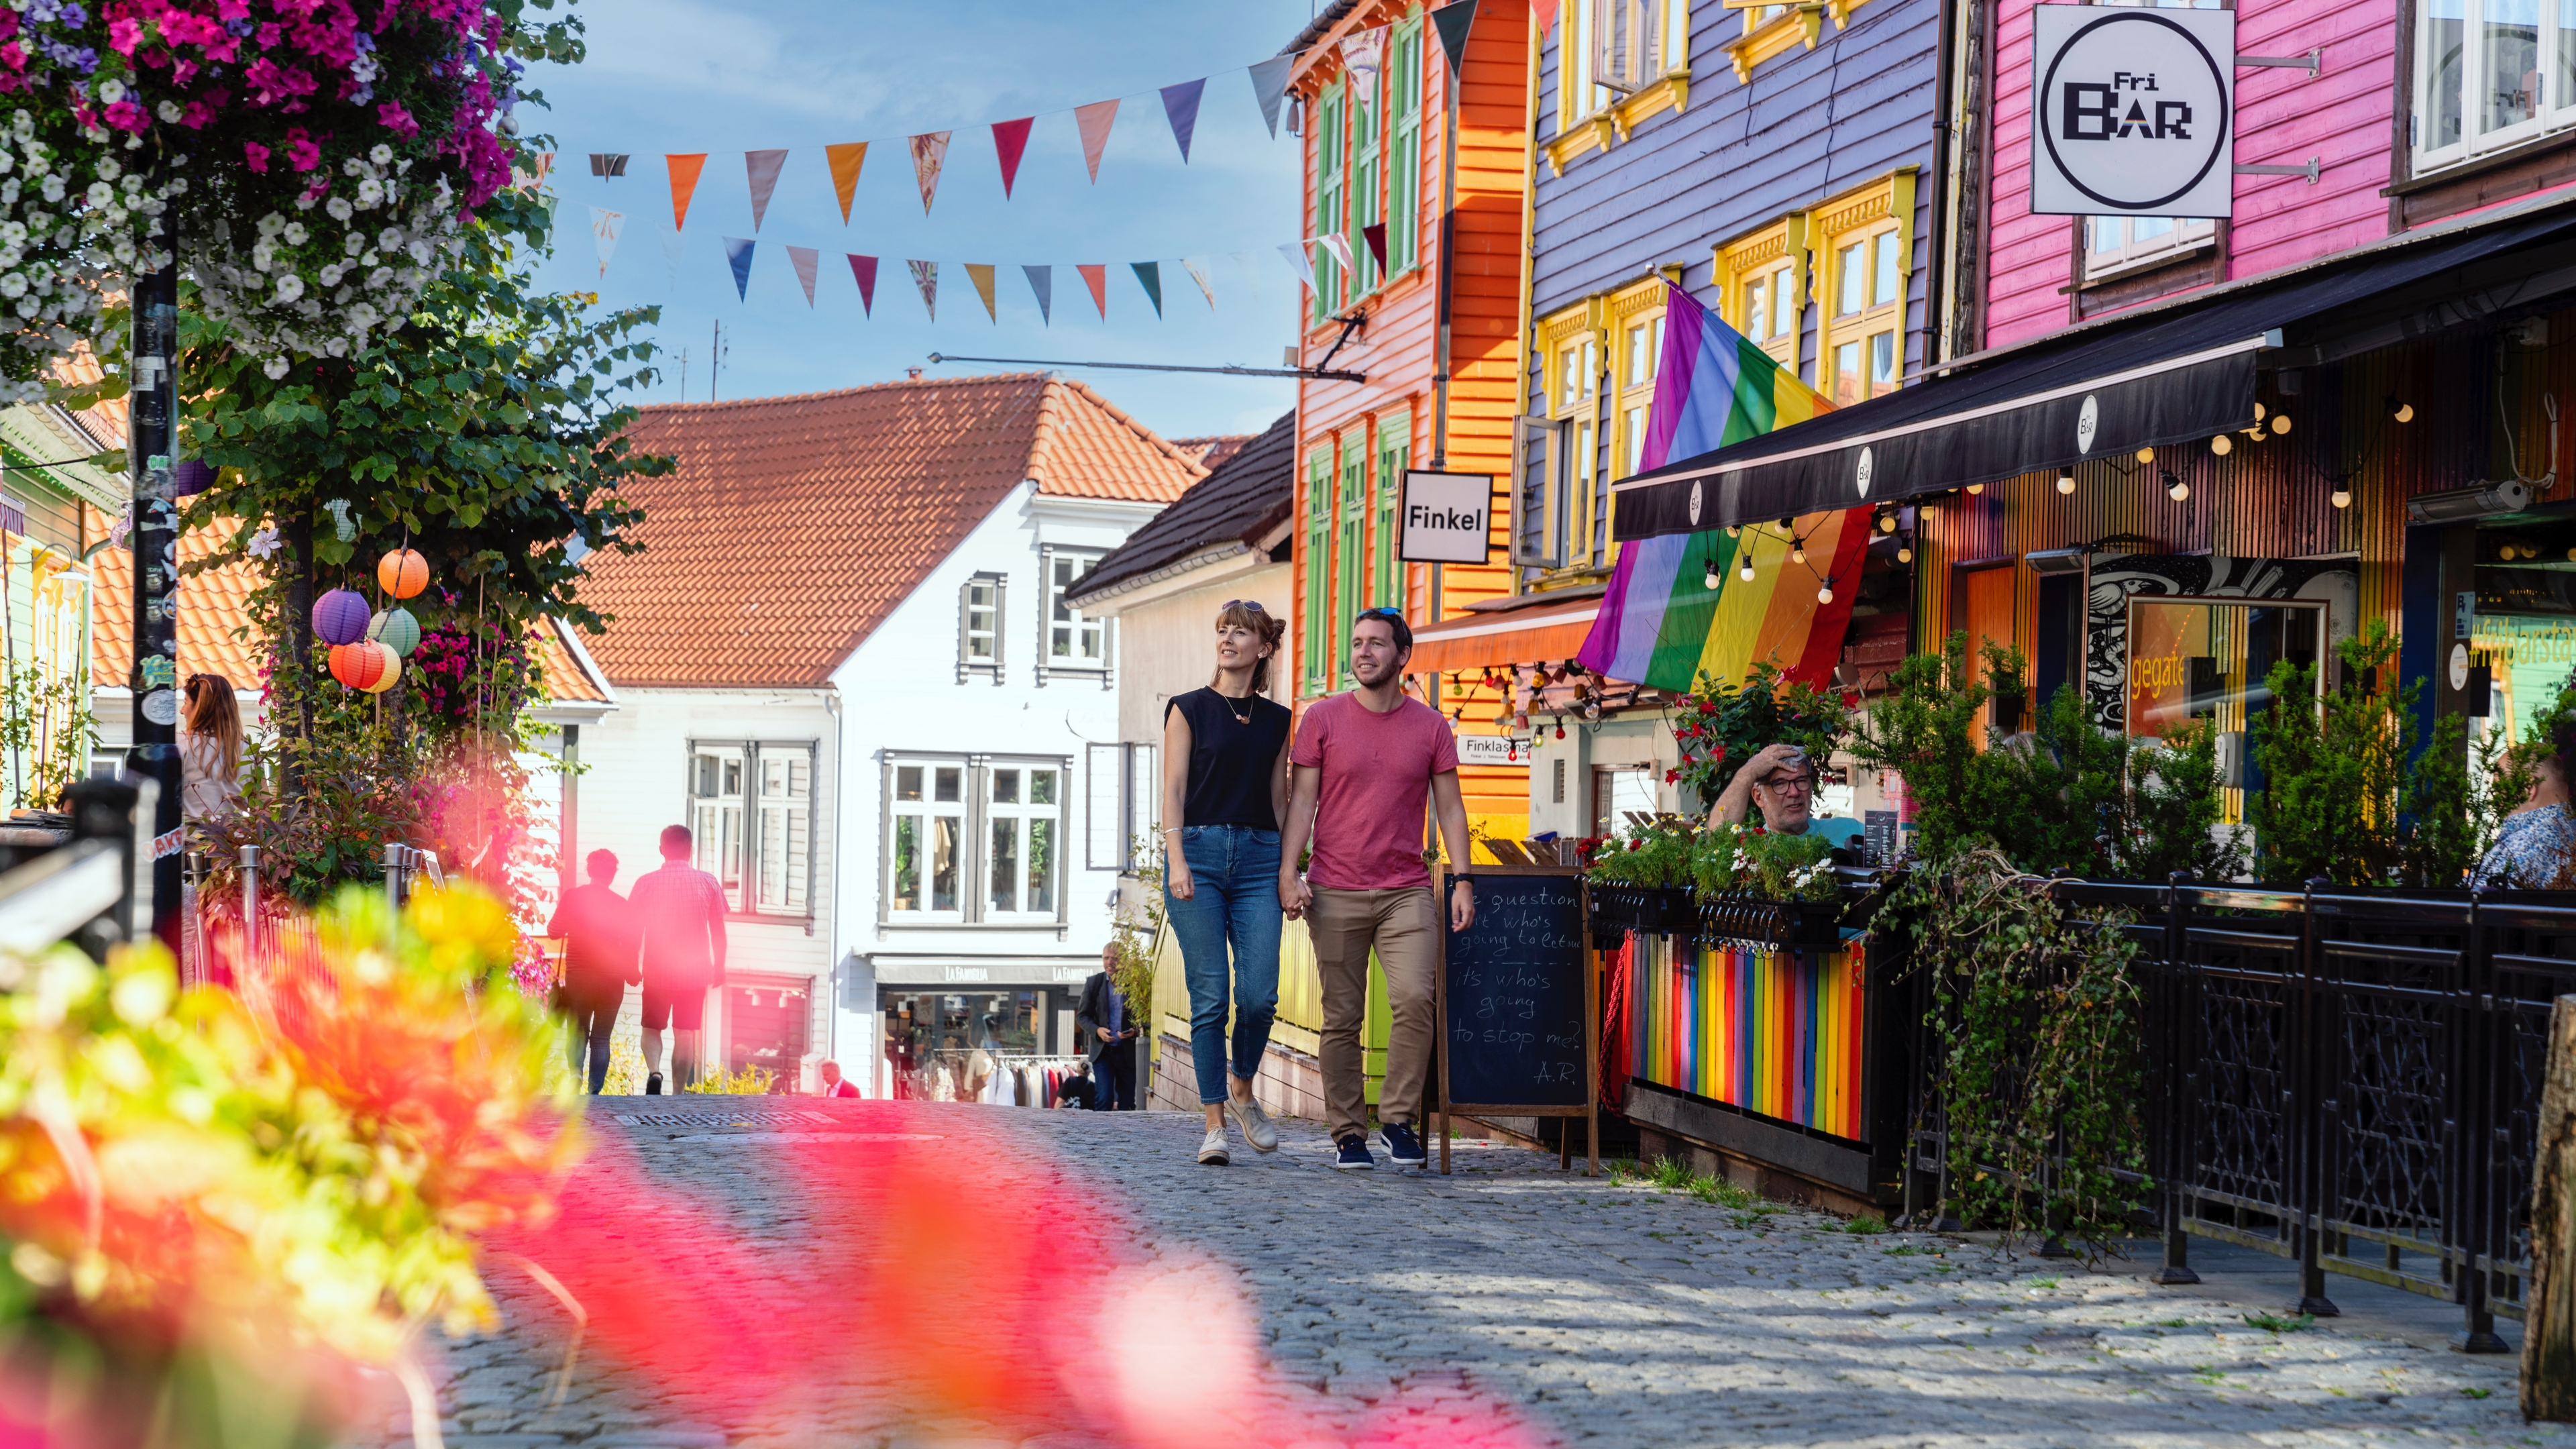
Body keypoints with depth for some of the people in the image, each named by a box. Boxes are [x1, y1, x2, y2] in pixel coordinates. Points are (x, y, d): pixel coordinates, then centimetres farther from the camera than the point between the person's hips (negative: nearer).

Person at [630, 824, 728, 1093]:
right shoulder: (708, 882, -3)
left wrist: (632, 966, 12)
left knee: (652, 1028, 14)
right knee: (685, 1035, 8)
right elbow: (718, 931, 2)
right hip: (695, 972, 0)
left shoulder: (646, 882, -5)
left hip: (657, 971, 0)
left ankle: (654, 1072, -13)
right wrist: (719, 967, 13)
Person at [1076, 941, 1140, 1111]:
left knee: (1127, 1104, 5)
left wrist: (1135, 1031, -18)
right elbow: (1082, 1016, 6)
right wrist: (1097, 1030, -14)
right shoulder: (1094, 983, 4)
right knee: (1104, 1099, -13)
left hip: (1129, 1053, 0)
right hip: (1102, 1051, 0)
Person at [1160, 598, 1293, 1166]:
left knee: (1260, 994, -8)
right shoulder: (1190, 709, 5)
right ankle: (1214, 1121, 0)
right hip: (1199, 850, -2)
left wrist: (1289, 870, 10)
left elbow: (1279, 798, 16)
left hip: (1258, 857, 2)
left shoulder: (1276, 720, 14)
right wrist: (1177, 859, -13)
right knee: (1210, 997, -6)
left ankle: (1242, 1091, 18)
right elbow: (1173, 790, -1)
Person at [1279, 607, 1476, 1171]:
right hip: (1335, 892, 0)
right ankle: (1348, 1132, 10)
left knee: (1414, 998, -17)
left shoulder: (1430, 726, 7)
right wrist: (1287, 873, -7)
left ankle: (1399, 1118, -3)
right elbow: (1302, 801, 3)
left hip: (1407, 891, 0)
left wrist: (1463, 879, 0)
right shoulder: (1323, 719, 4)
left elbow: (1449, 807, 9)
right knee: (1342, 1018, 1)